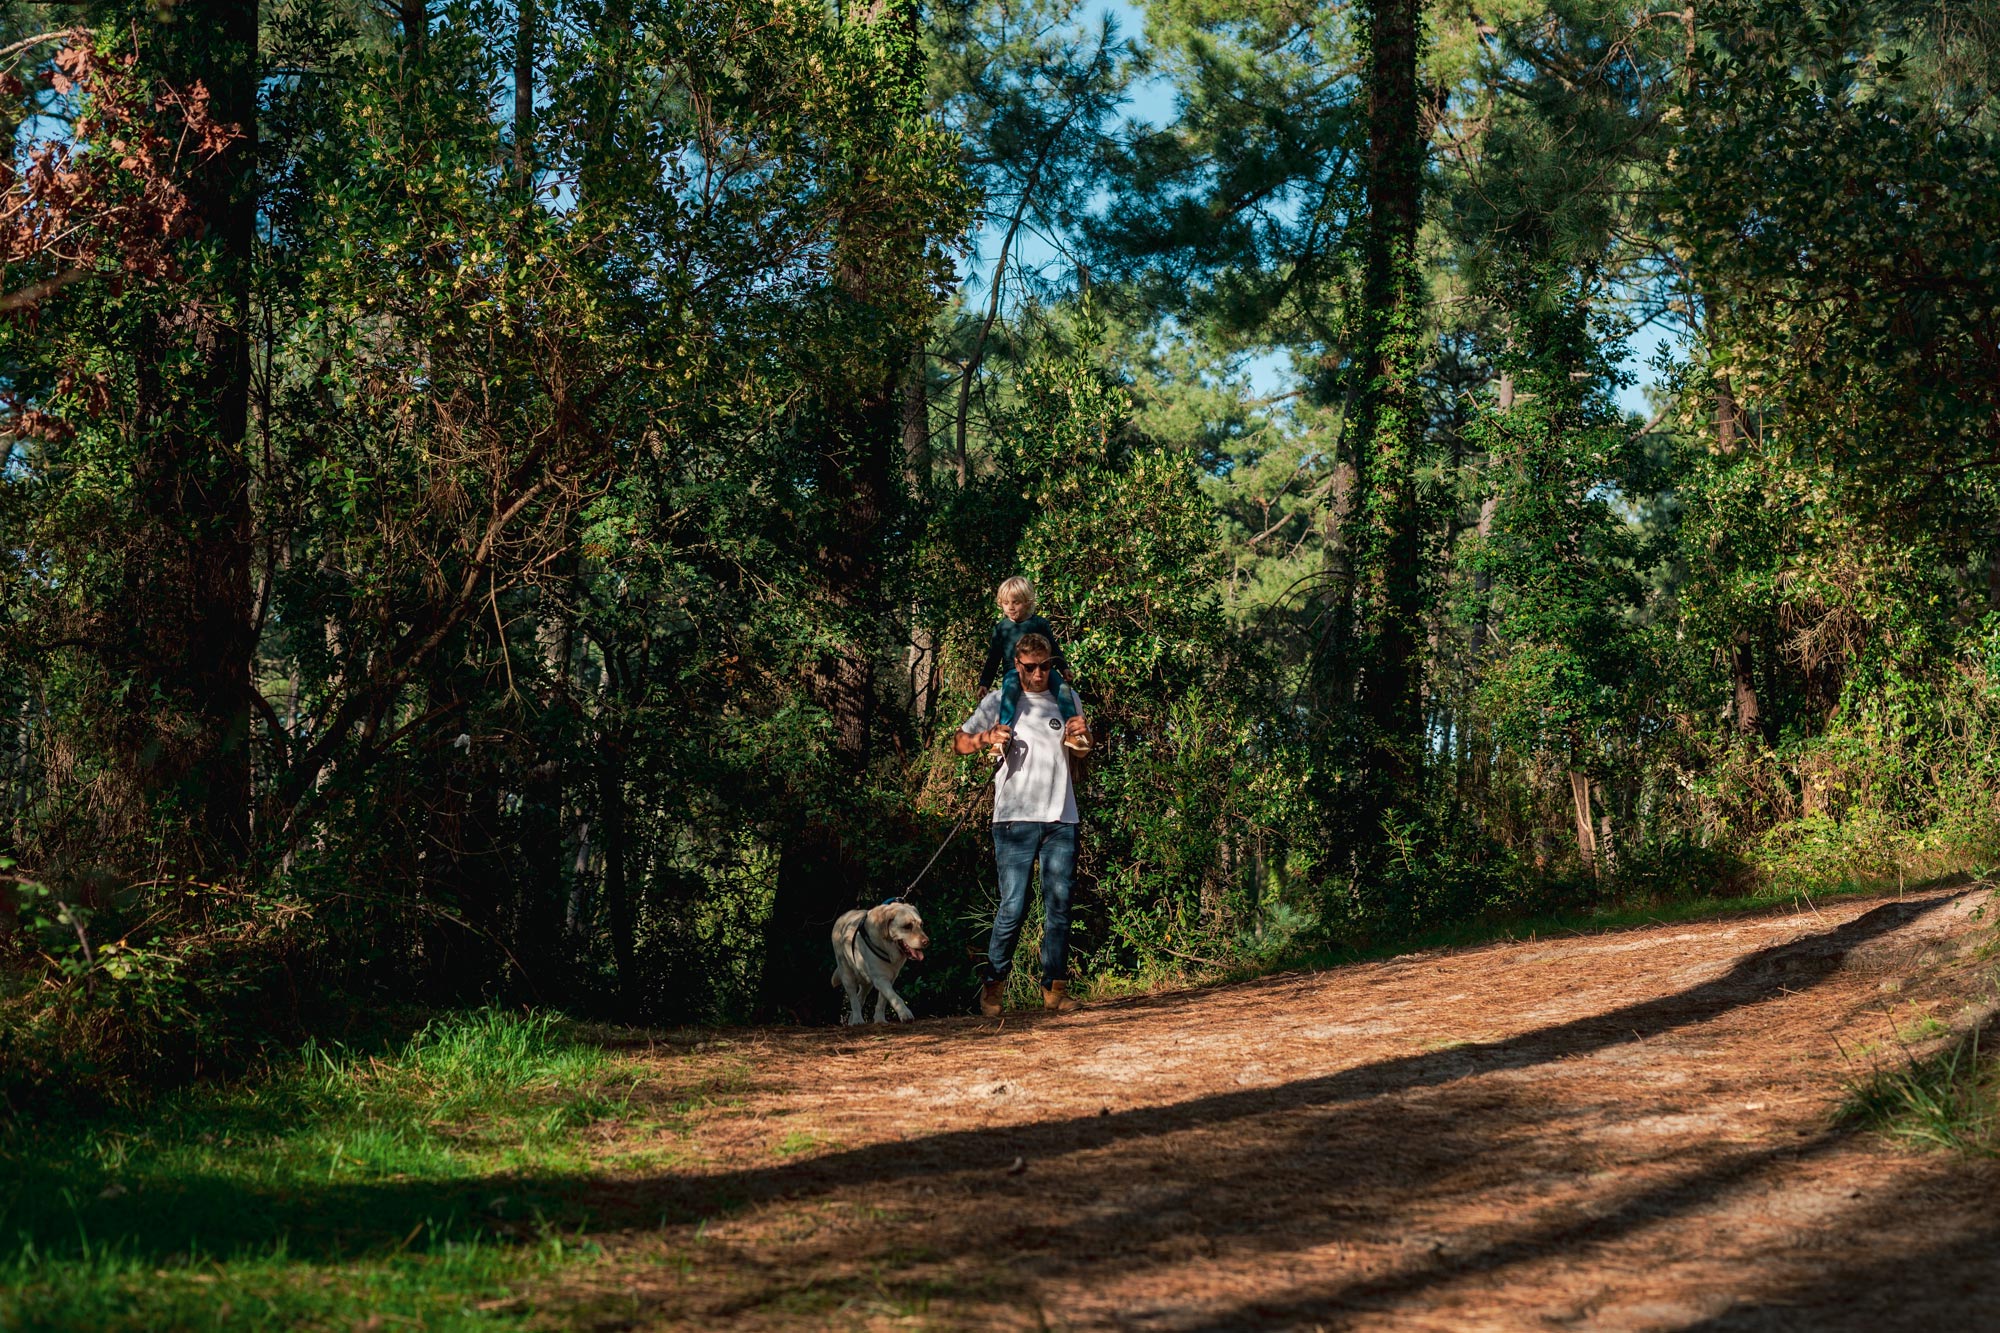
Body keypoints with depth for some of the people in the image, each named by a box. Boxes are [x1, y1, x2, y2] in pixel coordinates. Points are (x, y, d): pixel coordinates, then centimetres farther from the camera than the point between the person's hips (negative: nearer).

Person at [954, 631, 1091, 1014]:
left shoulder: (1066, 699, 14)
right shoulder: (1000, 702, 5)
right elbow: (958, 743, 4)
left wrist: (1080, 735, 0)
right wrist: (986, 737, -17)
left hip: (1061, 817, 3)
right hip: (1016, 817, -3)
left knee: (1059, 905, 2)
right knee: (1013, 907, -8)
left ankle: (1055, 987, 9)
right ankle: (993, 986, 3)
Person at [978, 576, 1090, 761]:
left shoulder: (1040, 623, 14)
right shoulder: (1001, 629, 15)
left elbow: (1054, 649, 20)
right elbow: (993, 659, 18)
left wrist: (1064, 669, 10)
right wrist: (984, 683, 11)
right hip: (1014, 671, -1)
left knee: (1062, 686, -26)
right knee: (1010, 686, -36)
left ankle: (1071, 730, -27)